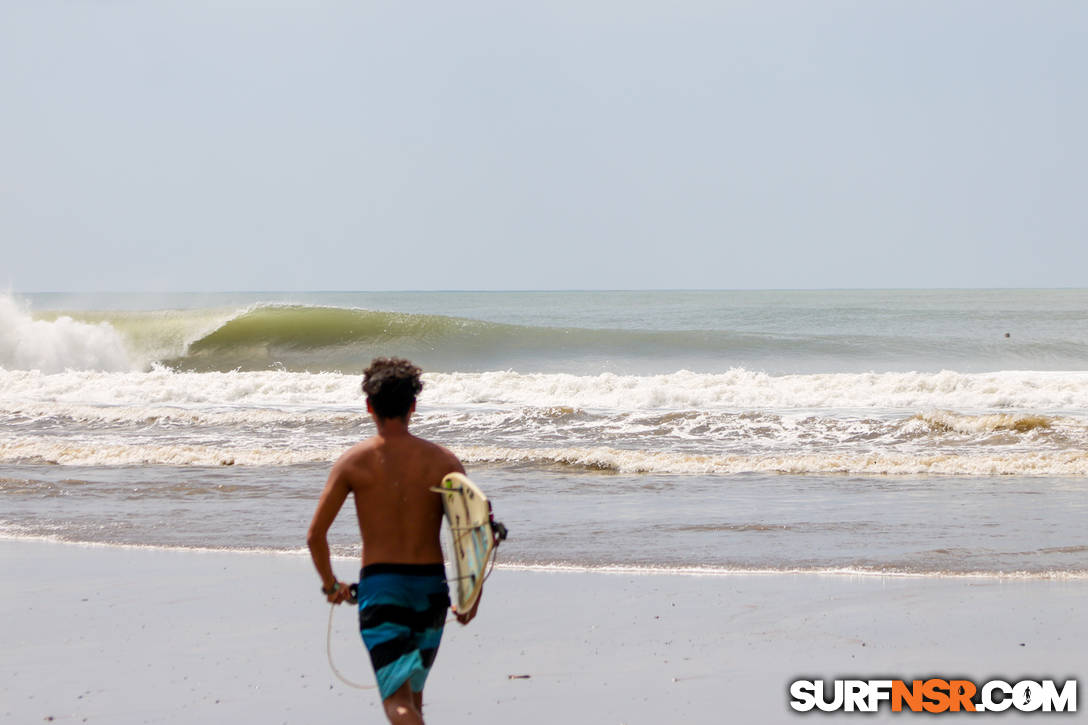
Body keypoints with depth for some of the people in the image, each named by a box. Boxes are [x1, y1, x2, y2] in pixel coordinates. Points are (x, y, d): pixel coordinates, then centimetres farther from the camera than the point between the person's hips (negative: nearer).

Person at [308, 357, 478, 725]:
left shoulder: (353, 462, -3)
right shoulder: (443, 461, 0)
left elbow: (315, 535, -2)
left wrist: (331, 585, 15)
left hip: (379, 587, -3)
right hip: (431, 588, 3)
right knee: (414, 691, 23)